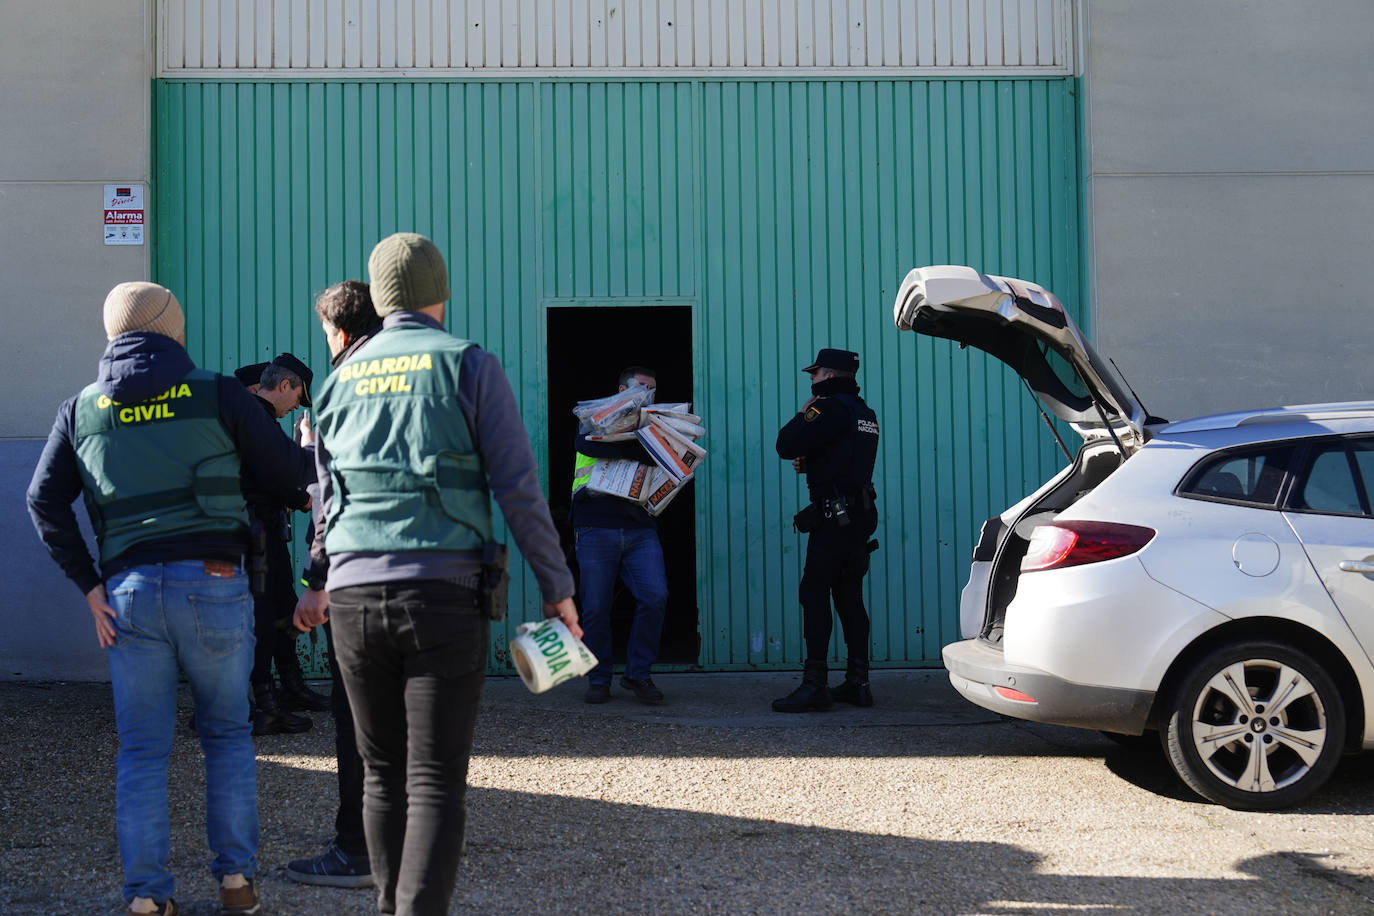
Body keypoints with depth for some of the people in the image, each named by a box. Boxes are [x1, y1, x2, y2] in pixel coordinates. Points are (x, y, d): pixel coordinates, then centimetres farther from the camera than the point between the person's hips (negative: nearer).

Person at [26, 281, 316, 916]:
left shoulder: (82, 408, 10)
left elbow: (45, 500, 4)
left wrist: (88, 585, 4)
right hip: (212, 580, -2)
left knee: (141, 749, 8)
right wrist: (316, 451, 27)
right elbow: (291, 472, 4)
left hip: (129, 592, 2)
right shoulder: (216, 394, 1)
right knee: (227, 734, 13)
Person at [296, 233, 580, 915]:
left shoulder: (341, 378, 14)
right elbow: (518, 487, -3)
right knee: (435, 783, -5)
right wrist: (557, 585, 4)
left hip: (354, 597, 4)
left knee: (382, 776, 14)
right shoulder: (468, 364, 2)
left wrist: (322, 584, 37)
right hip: (443, 596, -4)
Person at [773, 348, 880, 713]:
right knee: (850, 597, 12)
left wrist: (802, 415, 1)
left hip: (834, 516, -9)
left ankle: (814, 683, -13)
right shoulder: (865, 413, 18)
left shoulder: (830, 408, -12)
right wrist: (809, 463, 13)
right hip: (860, 515, 9)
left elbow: (785, 445, -17)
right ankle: (858, 683, 12)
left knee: (814, 593, -8)